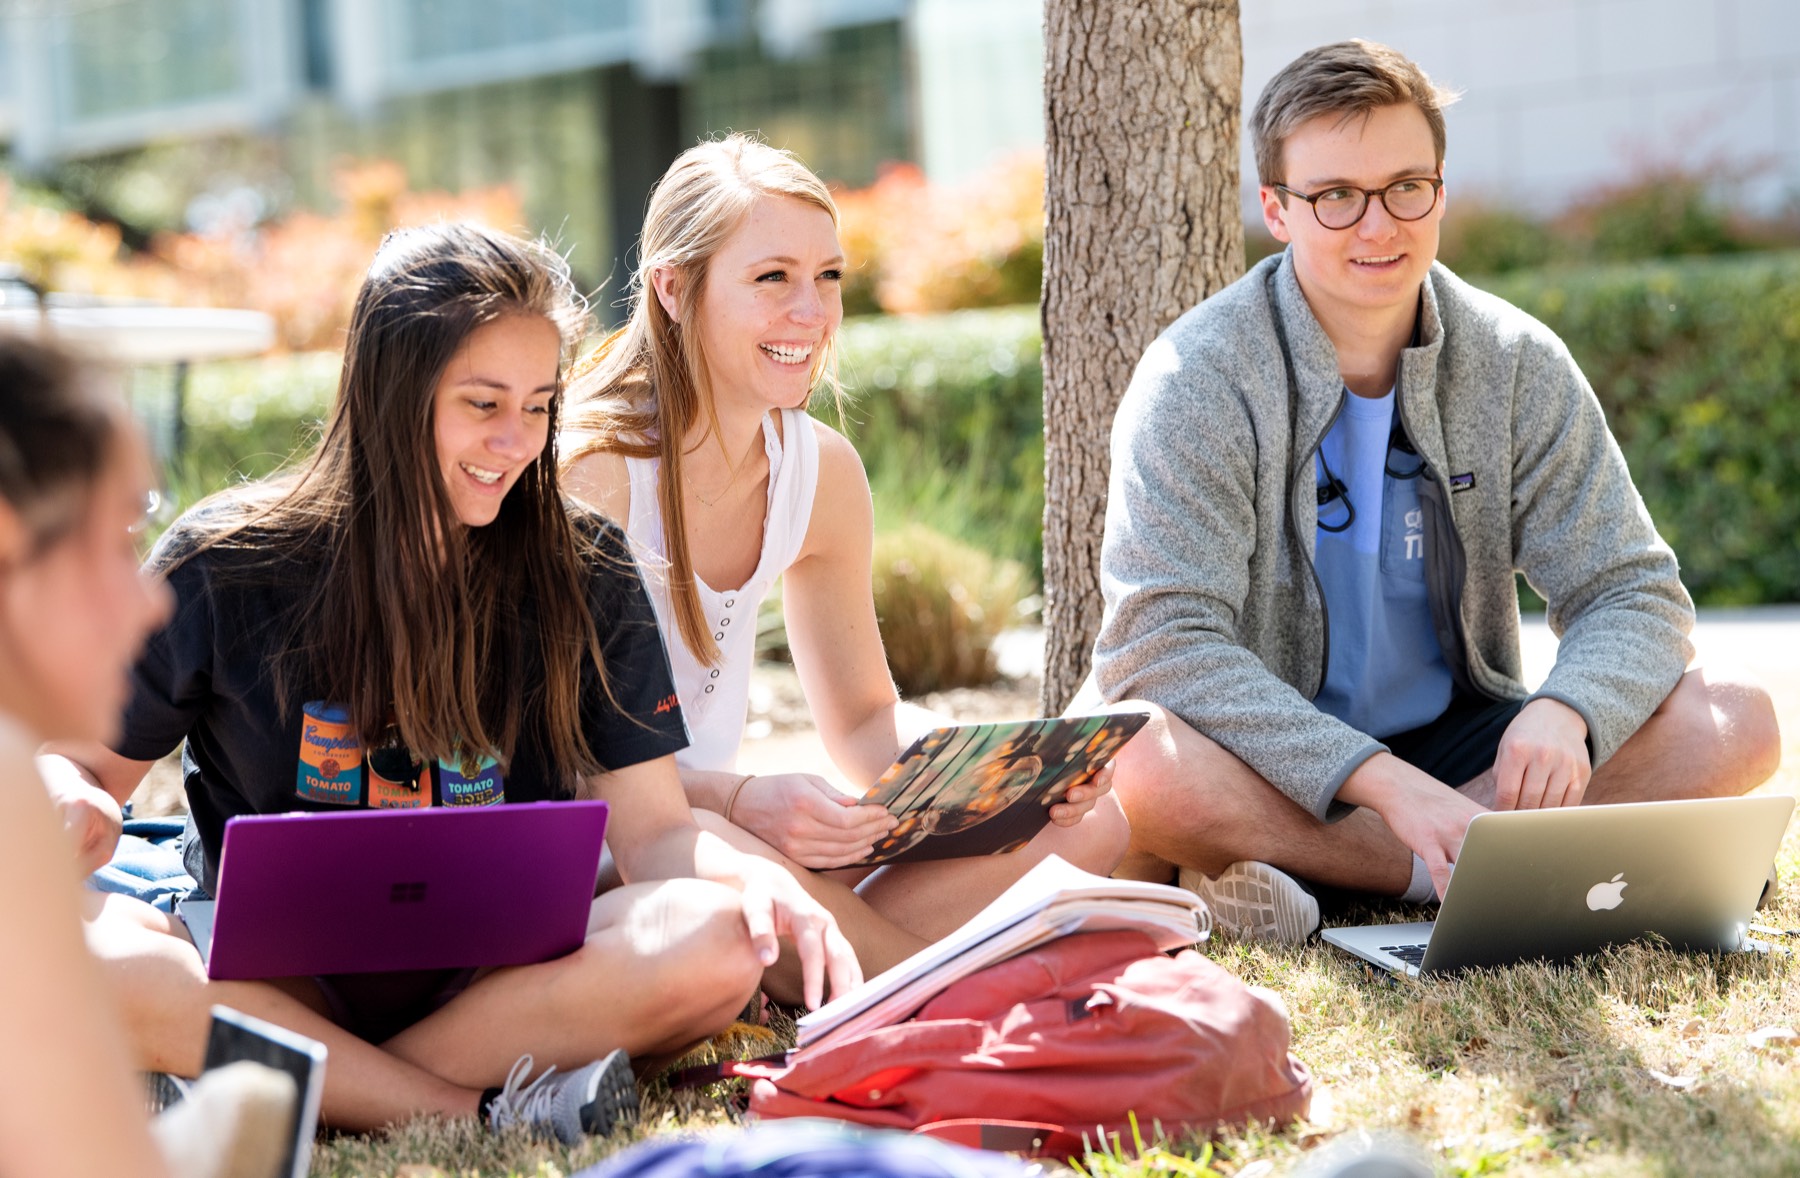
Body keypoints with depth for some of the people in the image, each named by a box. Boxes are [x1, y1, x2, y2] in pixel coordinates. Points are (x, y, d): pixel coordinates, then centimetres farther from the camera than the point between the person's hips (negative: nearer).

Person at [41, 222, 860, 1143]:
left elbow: (652, 828, -2)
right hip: (275, 976, -1)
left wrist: (761, 882, -25)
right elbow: (85, 764, 4)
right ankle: (478, 1112, -28)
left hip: (496, 970, 1)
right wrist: (71, 808, -21)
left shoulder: (583, 575, 2)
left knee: (716, 941, -29)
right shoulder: (225, 566, -3)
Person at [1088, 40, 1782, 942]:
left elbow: (1630, 592, -2)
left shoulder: (1518, 368, -2)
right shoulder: (1196, 382, -13)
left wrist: (1566, 711, -27)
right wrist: (1383, 782, -34)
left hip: (1454, 744, 4)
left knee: (1734, 726, -18)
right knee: (1137, 764, -38)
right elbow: (1162, 643, -23)